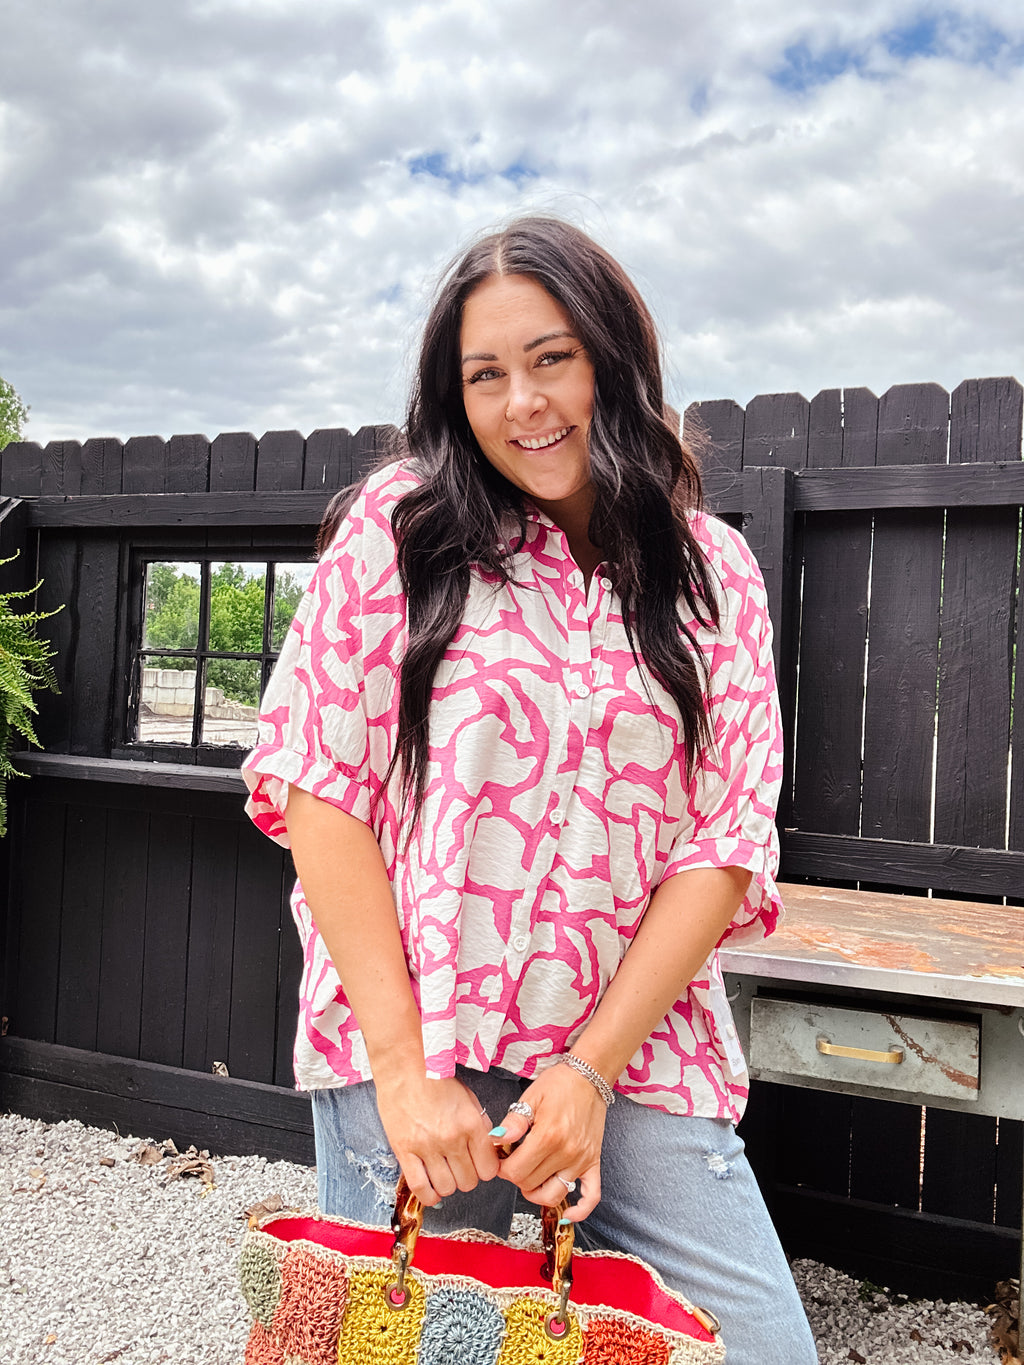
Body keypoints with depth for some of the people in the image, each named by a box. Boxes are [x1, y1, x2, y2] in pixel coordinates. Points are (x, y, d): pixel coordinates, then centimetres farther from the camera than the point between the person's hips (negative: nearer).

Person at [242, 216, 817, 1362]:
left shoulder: (714, 572, 5)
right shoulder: (399, 524, -1)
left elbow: (726, 844, 0)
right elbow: (317, 787, -6)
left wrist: (591, 1068, -10)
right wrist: (404, 1069, -12)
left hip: (635, 1054, 2)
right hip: (404, 1044, -1)